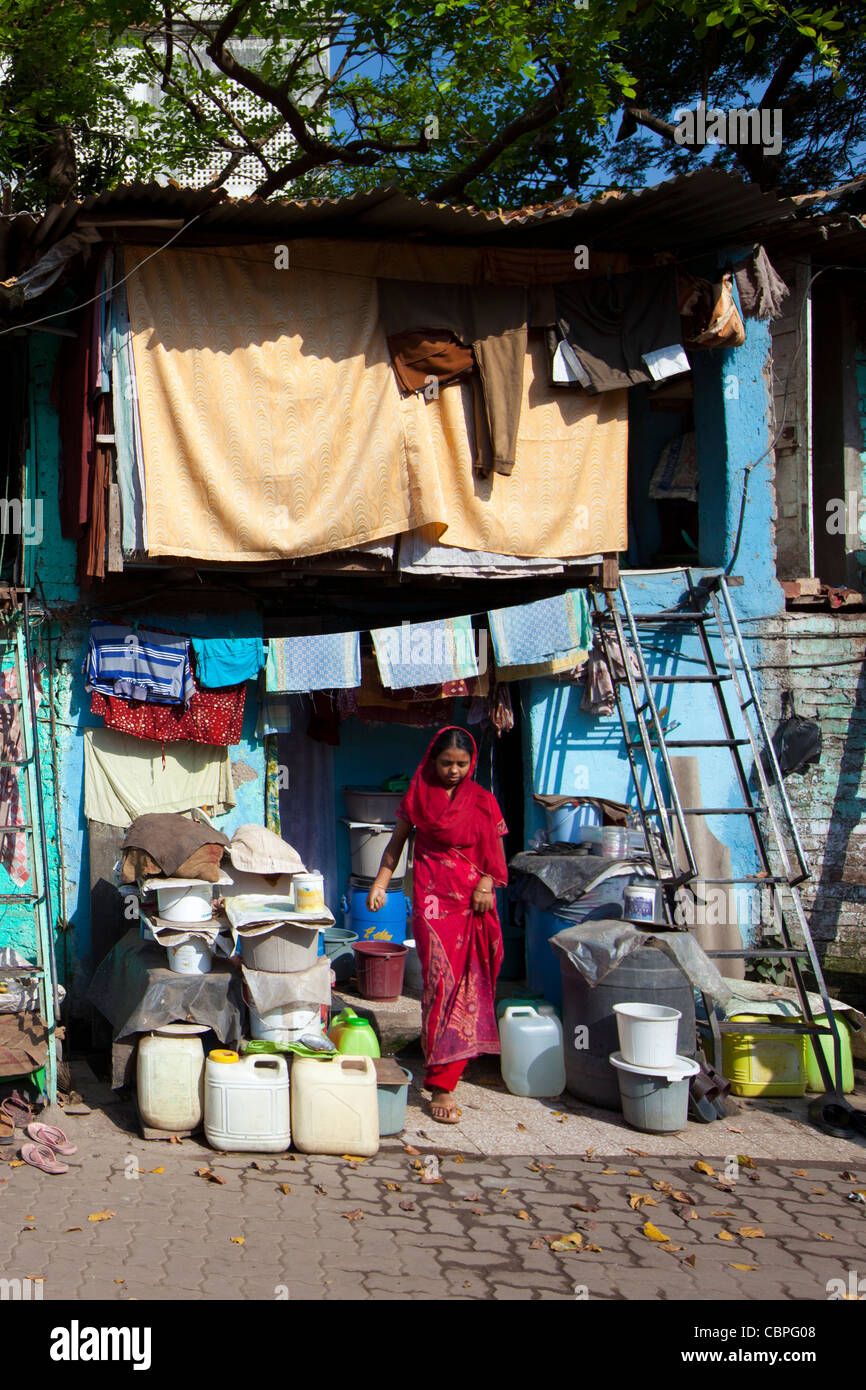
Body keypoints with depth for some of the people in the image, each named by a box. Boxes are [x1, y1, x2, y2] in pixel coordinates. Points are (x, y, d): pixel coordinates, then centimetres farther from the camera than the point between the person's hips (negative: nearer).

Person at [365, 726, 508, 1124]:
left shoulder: (482, 801, 7)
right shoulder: (417, 796, 5)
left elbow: (495, 852, 8)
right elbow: (397, 842, 12)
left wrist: (486, 884, -9)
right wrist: (380, 882, 1)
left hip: (473, 900, 2)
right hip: (432, 897, -2)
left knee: (467, 983, 0)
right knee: (441, 982, -12)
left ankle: (443, 1077, 16)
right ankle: (441, 1086, -10)